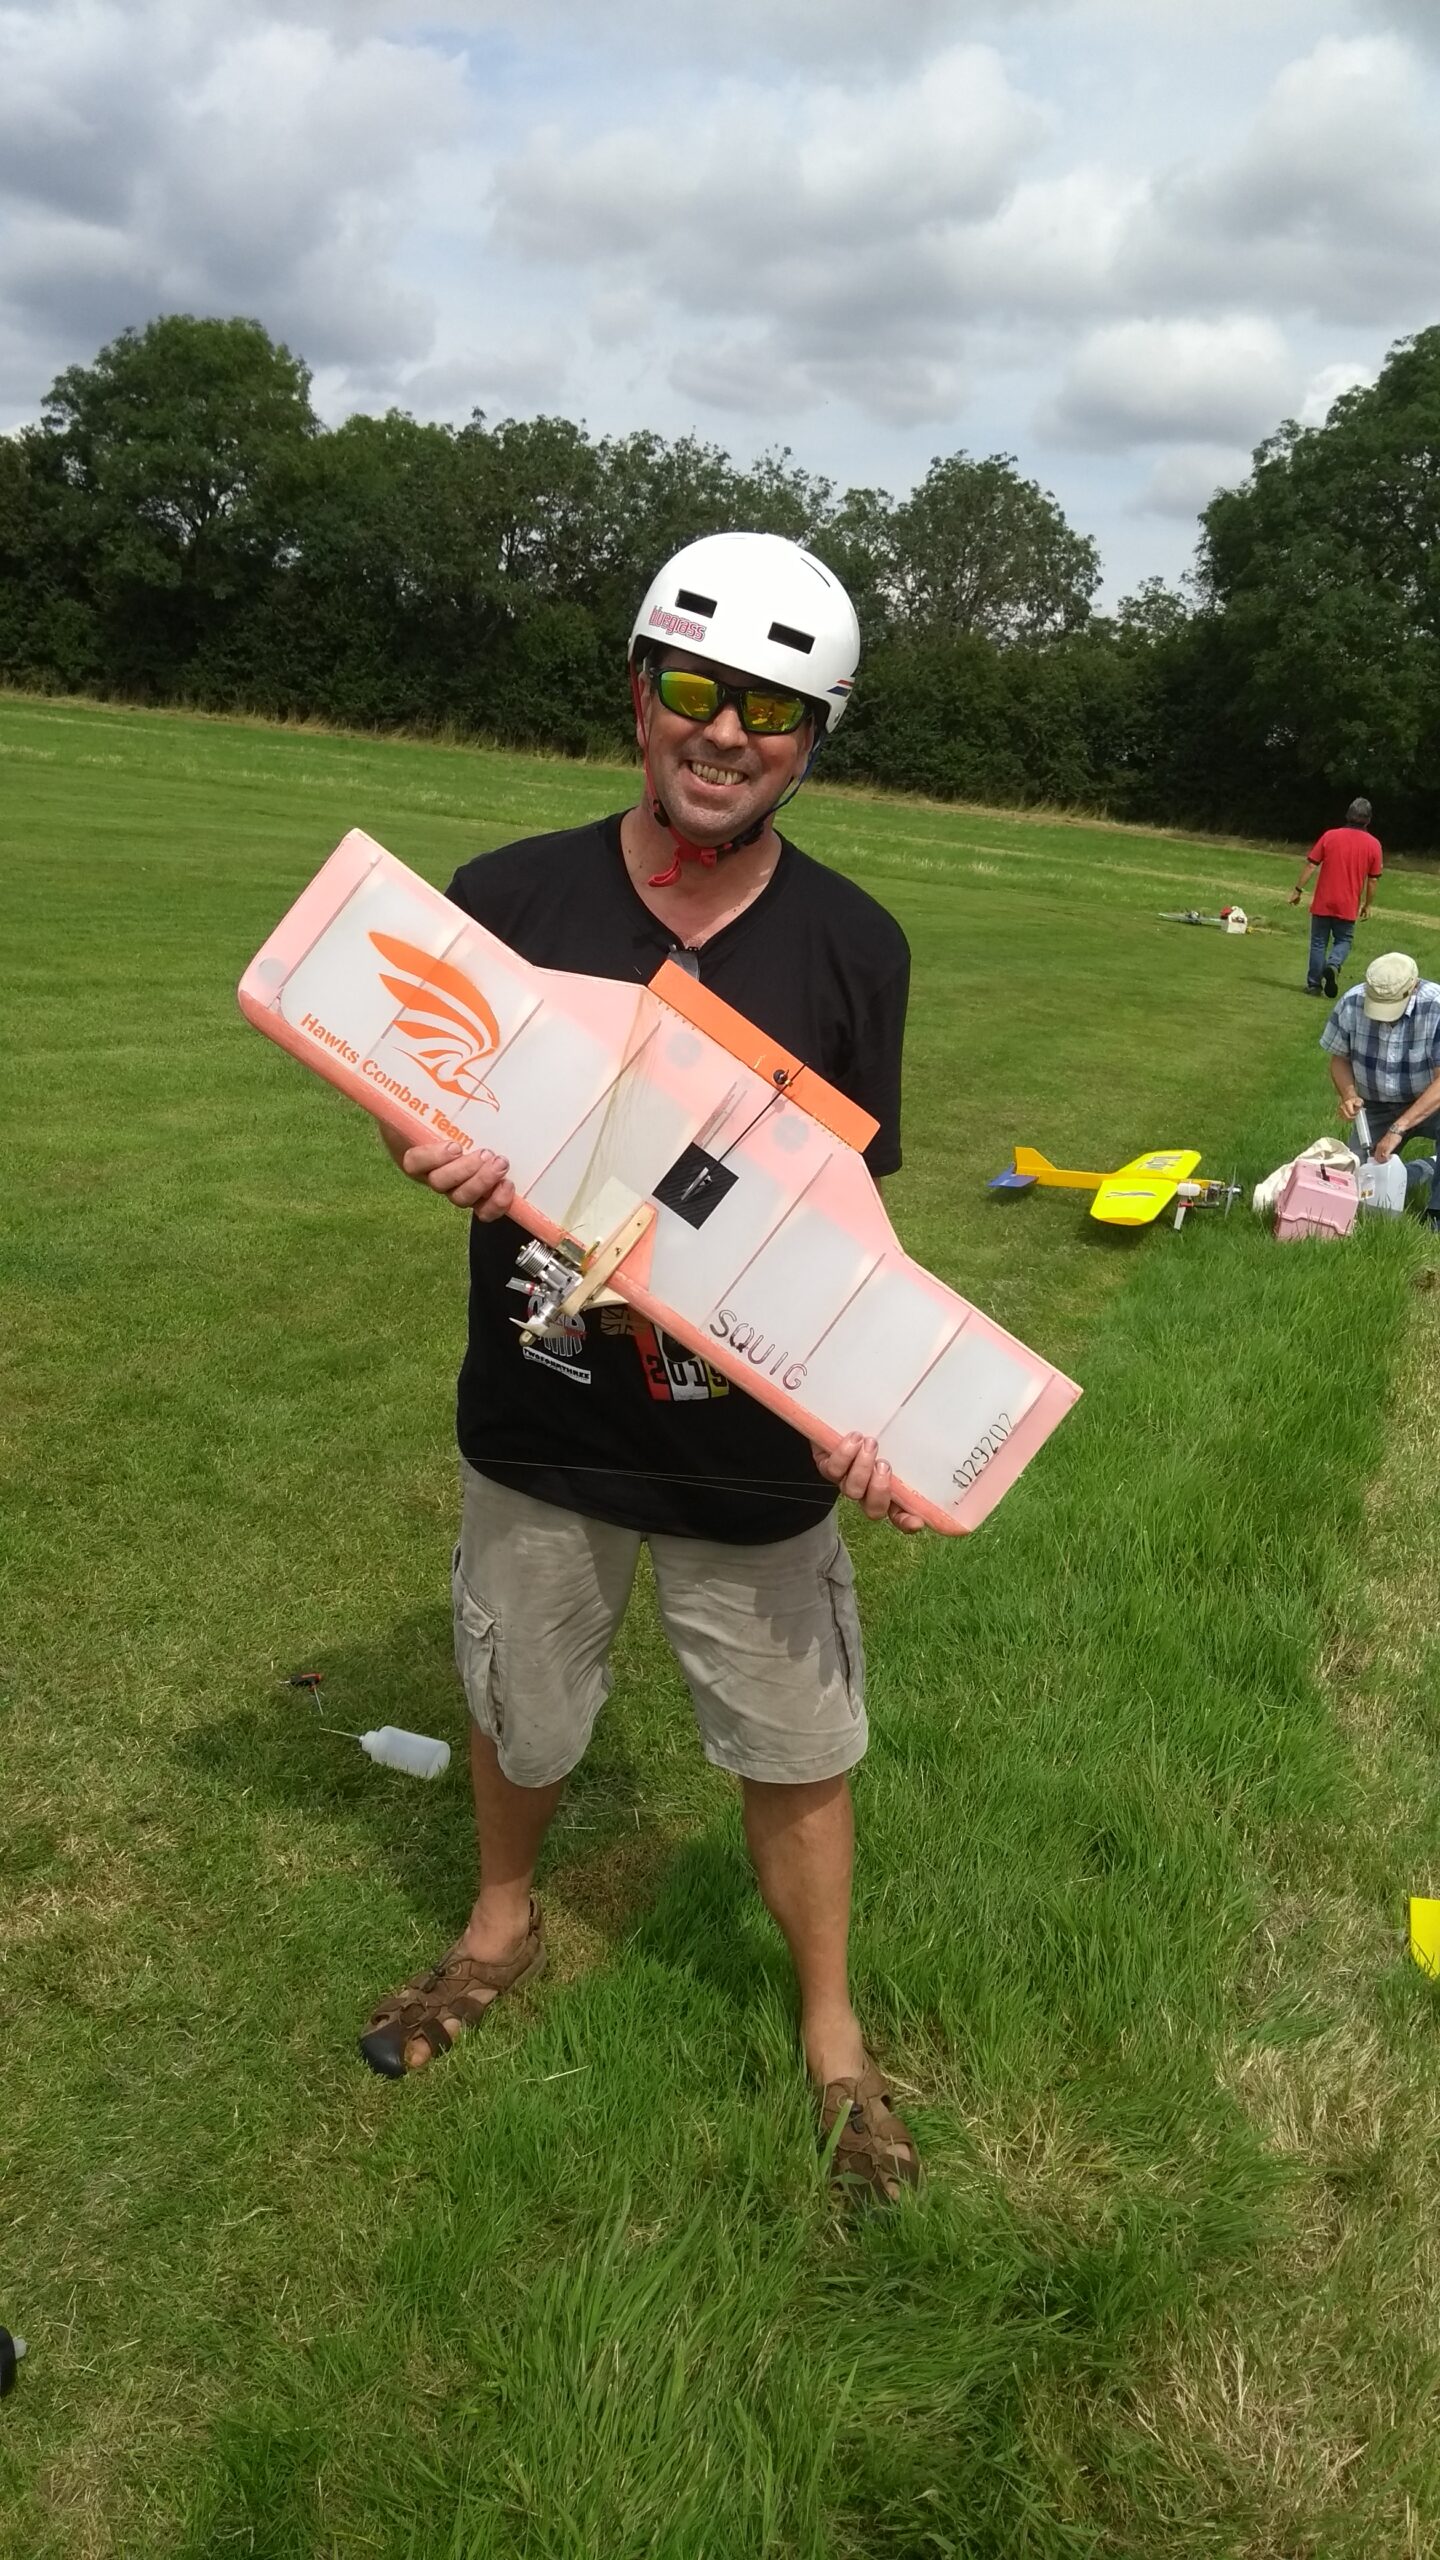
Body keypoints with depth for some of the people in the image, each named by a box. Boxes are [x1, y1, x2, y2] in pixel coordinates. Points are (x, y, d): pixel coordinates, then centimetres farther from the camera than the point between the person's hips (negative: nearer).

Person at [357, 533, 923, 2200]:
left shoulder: (851, 949, -9)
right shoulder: (509, 899, -8)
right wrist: (442, 1153, -23)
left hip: (751, 1448, -1)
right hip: (537, 1428, 2)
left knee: (796, 1751, 12)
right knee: (514, 1707, 23)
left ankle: (830, 2028, 40)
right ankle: (502, 1926, 54)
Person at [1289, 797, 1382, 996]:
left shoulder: (1330, 836, -4)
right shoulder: (1373, 844, -2)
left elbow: (1311, 865, -4)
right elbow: (1372, 880, 1)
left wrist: (1297, 890, 4)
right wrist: (1367, 905, 12)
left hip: (1322, 903, 0)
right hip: (1348, 907, 0)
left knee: (1319, 942, 10)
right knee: (1343, 941, 16)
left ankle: (1314, 985, 8)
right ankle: (1333, 965, -13)